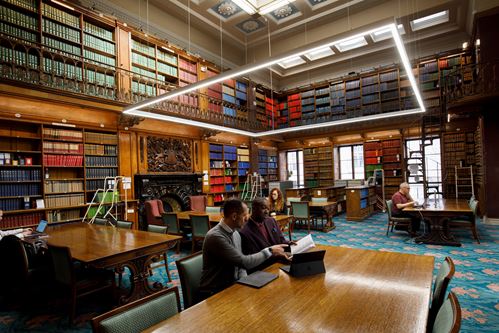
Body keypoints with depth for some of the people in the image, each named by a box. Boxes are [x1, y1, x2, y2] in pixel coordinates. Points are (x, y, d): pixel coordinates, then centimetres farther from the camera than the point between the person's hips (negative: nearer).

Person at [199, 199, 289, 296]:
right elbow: (244, 262, -25)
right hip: (214, 292, -7)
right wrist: (270, 251, -16)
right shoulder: (215, 236, -23)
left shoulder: (236, 234, 4)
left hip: (232, 285, 7)